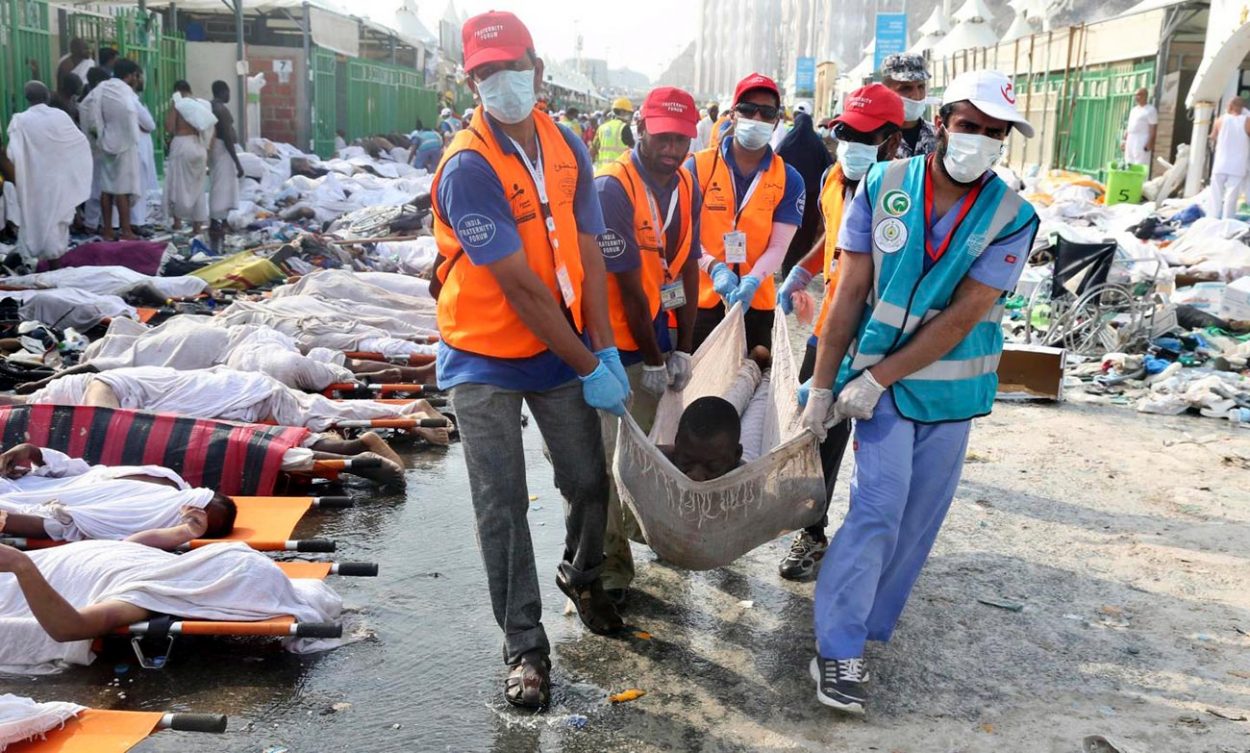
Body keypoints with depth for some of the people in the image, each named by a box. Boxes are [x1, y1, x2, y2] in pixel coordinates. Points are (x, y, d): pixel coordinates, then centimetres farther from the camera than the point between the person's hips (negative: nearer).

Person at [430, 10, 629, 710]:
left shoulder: (567, 147, 0)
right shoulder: (468, 167, -20)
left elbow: (588, 253, -2)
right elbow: (521, 286, -22)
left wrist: (606, 349, -10)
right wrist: (588, 366, -18)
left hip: (562, 349, 5)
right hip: (486, 359, -5)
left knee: (590, 481, 12)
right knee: (504, 506, 1)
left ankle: (582, 575, 43)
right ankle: (526, 646, 17)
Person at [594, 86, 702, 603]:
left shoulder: (686, 186, 3)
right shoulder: (614, 187, -21)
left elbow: (687, 269, 5)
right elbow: (629, 285, -19)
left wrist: (682, 350, 1)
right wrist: (652, 360, -13)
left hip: (652, 327, 7)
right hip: (609, 336, -7)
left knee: (642, 442, 17)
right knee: (607, 452, -3)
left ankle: (635, 527, 36)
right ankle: (609, 564, 8)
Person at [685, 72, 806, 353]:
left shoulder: (788, 180, 1)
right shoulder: (698, 166, -3)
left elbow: (779, 246, -5)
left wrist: (752, 281, -23)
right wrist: (714, 268, -24)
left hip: (756, 303, 2)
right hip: (700, 299, -1)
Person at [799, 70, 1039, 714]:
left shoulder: (1012, 217, -9)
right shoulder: (884, 187, -7)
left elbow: (962, 317, -14)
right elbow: (850, 291, -7)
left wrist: (877, 379, -18)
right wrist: (823, 381, -7)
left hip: (952, 386, 2)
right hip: (878, 377, -2)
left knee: (918, 517, 9)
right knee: (879, 507, -10)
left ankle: (867, 625, 27)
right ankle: (838, 650, -2)